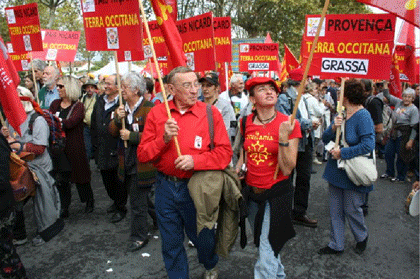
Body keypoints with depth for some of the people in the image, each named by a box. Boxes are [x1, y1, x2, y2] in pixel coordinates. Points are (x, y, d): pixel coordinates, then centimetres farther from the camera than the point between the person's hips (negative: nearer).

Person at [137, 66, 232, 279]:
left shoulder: (210, 113, -8)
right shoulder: (157, 113, -3)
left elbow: (225, 152, -11)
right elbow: (142, 155, -5)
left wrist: (195, 161, -22)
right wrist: (164, 139, -21)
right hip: (165, 187, 2)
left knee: (203, 237, 17)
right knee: (171, 244, 17)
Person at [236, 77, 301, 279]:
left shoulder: (289, 124, -14)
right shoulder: (246, 122, -2)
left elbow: (286, 169, -19)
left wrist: (283, 138, -28)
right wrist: (238, 169, 2)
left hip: (277, 194, -5)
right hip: (252, 193, 6)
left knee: (266, 256, -4)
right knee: (262, 244, 25)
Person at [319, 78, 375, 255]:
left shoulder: (363, 116, -16)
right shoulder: (341, 114, 4)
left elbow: (368, 145, -25)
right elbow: (325, 139, 4)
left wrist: (342, 153, -22)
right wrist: (333, 128, -15)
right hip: (336, 170, 7)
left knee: (351, 209, 8)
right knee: (335, 210, 12)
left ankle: (362, 237, 38)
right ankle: (336, 245, 26)